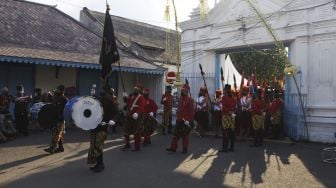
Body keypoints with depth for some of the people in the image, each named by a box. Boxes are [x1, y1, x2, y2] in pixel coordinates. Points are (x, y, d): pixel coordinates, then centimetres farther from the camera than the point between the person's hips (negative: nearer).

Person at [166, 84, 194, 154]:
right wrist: (177, 117, 16)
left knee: (185, 135, 4)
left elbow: (192, 111, -16)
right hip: (179, 120, 7)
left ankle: (185, 149, 14)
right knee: (176, 135, 8)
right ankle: (173, 148, 13)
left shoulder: (189, 100, -12)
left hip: (186, 121, -7)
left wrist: (189, 120, -20)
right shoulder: (180, 98, 11)